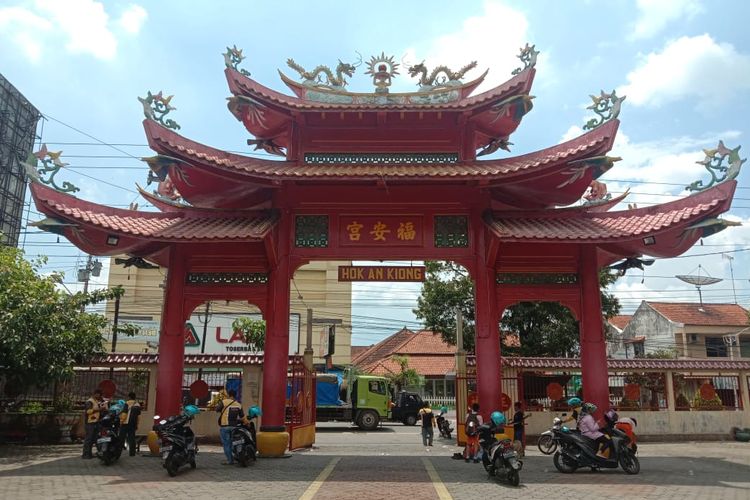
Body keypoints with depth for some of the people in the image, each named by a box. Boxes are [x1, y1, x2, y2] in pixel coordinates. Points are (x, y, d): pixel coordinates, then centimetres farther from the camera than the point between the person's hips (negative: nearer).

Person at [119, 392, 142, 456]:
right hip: (133, 424, 5)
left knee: (122, 437, 3)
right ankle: (132, 452, 6)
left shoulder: (127, 403, -8)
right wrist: (137, 425, 17)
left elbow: (124, 413, -15)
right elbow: (138, 415, 12)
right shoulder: (138, 405, 9)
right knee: (132, 438, 8)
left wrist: (121, 421, -7)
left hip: (126, 423, -5)